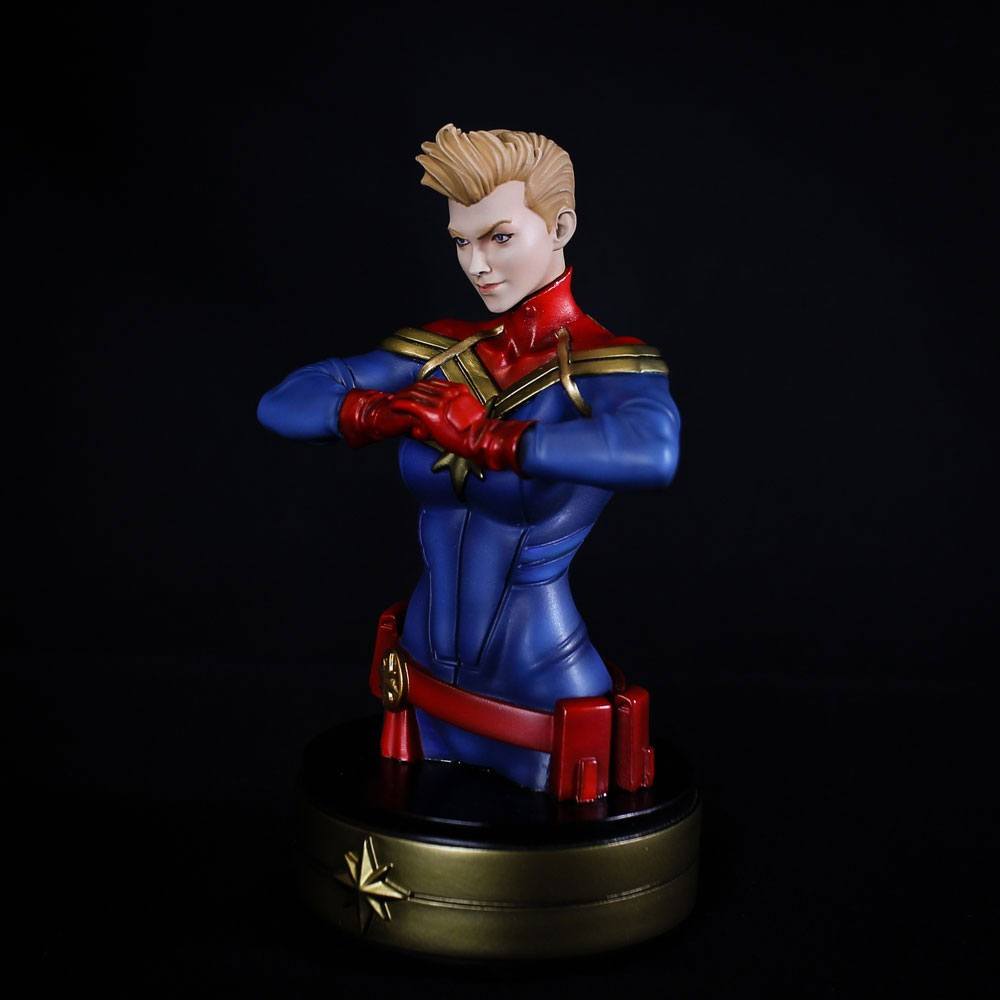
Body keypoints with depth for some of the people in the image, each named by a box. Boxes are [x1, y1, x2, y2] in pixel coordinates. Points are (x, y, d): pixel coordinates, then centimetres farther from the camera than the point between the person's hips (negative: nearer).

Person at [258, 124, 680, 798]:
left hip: (542, 696, -4)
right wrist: (385, 411, -22)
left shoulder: (608, 367, -13)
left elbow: (653, 455, -37)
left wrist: (482, 437, -30)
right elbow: (283, 404, -3)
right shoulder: (441, 353, 1)